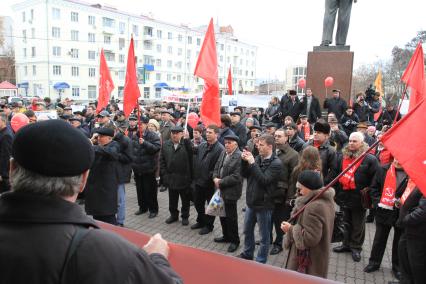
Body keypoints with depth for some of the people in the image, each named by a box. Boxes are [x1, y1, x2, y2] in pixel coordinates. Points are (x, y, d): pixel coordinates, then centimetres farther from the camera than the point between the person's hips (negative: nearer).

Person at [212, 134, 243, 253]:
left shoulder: (239, 157, -20)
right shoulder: (223, 153, 5)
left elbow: (236, 177, -23)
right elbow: (216, 167, 14)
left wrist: (221, 182, -17)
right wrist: (215, 178, -5)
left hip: (231, 191, -8)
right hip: (221, 190, 8)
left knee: (231, 217, 6)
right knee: (223, 214, 20)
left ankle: (234, 240, 25)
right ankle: (226, 236, 39)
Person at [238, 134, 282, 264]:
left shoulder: (276, 163, -16)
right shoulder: (257, 158, 1)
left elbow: (264, 180, -25)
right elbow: (245, 174, 5)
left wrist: (252, 163, -25)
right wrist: (244, 161, -11)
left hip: (264, 205, -6)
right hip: (251, 202, 7)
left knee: (264, 236, 10)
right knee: (247, 231, 23)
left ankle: (260, 262, 27)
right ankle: (247, 254, 44)